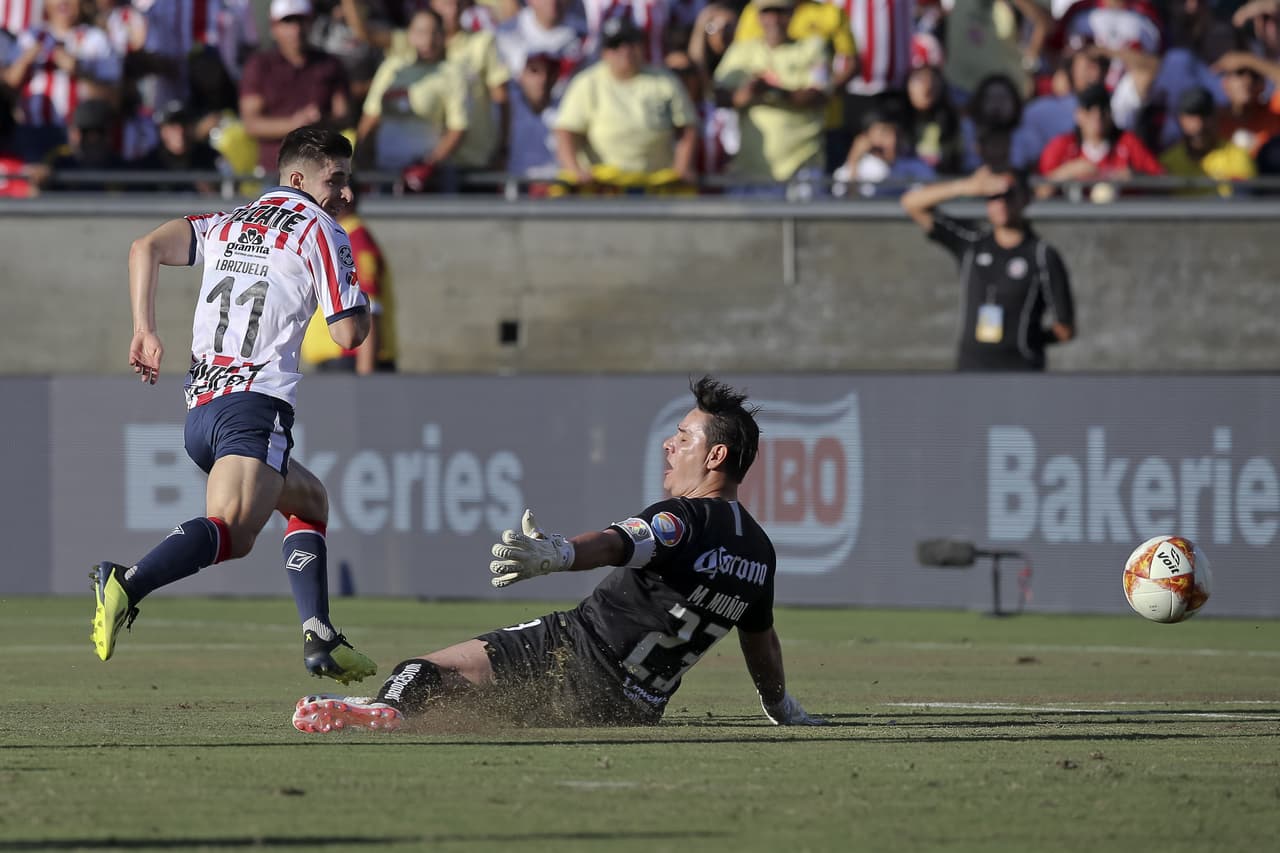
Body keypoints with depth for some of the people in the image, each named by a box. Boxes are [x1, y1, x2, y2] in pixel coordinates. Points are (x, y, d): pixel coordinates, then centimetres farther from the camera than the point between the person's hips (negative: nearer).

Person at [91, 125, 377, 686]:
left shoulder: (226, 224, 23)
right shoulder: (319, 230, 5)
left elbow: (147, 249, 9)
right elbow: (348, 333, -1)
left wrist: (145, 332, 10)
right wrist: (362, 303, 21)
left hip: (199, 410, 8)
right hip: (255, 407, -8)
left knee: (310, 500, 26)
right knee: (230, 532, -27)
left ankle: (318, 636, 14)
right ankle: (128, 583, -50)